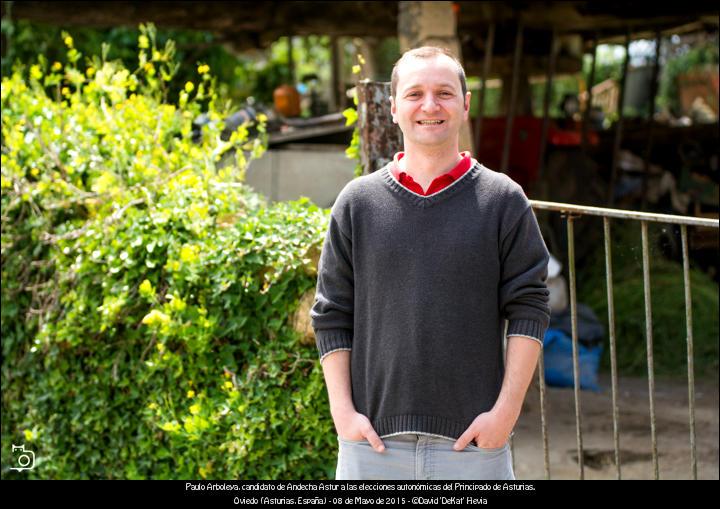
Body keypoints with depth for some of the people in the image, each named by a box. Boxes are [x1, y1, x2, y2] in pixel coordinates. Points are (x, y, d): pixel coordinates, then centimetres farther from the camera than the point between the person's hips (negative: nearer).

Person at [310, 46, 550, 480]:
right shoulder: (357, 203, 6)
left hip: (475, 441, -1)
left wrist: (506, 409, -7)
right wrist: (343, 410, -1)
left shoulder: (503, 200, 2)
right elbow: (331, 316, 8)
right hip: (373, 439, 1)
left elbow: (529, 310, 1)